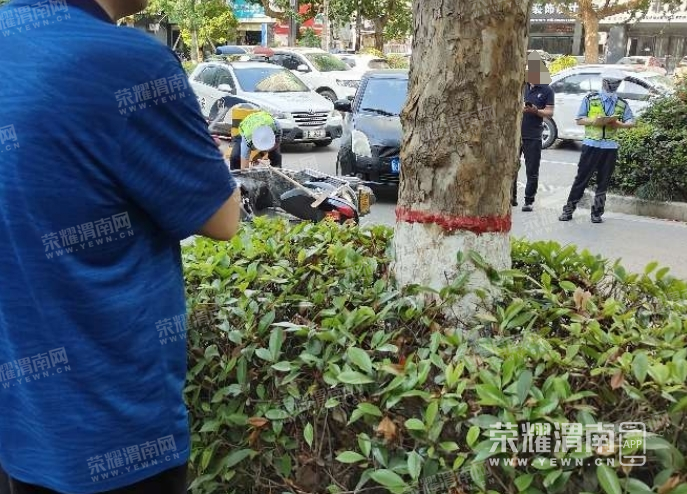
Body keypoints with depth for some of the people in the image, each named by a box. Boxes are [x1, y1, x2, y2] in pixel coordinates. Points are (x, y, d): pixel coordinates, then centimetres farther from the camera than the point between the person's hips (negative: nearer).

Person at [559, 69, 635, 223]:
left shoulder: (622, 104, 9)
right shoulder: (590, 99, 3)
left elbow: (631, 122, 10)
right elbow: (579, 120, 2)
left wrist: (619, 124, -10)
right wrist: (595, 121, -15)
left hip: (611, 147, 2)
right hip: (591, 145, -2)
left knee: (604, 182, 6)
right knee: (582, 178, -1)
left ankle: (597, 213, 15)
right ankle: (569, 209, 6)